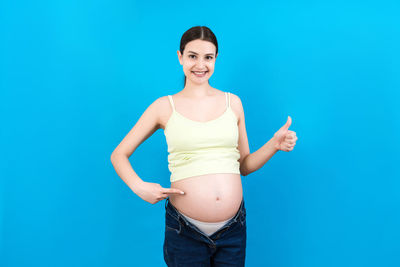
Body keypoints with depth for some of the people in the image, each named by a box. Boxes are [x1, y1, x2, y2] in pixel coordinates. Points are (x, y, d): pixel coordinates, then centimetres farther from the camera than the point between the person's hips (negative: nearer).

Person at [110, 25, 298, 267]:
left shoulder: (233, 102, 6)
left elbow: (244, 166, 11)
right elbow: (119, 155, 4)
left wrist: (275, 145, -4)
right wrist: (139, 187, -12)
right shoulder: (165, 107, -1)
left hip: (233, 228, 2)